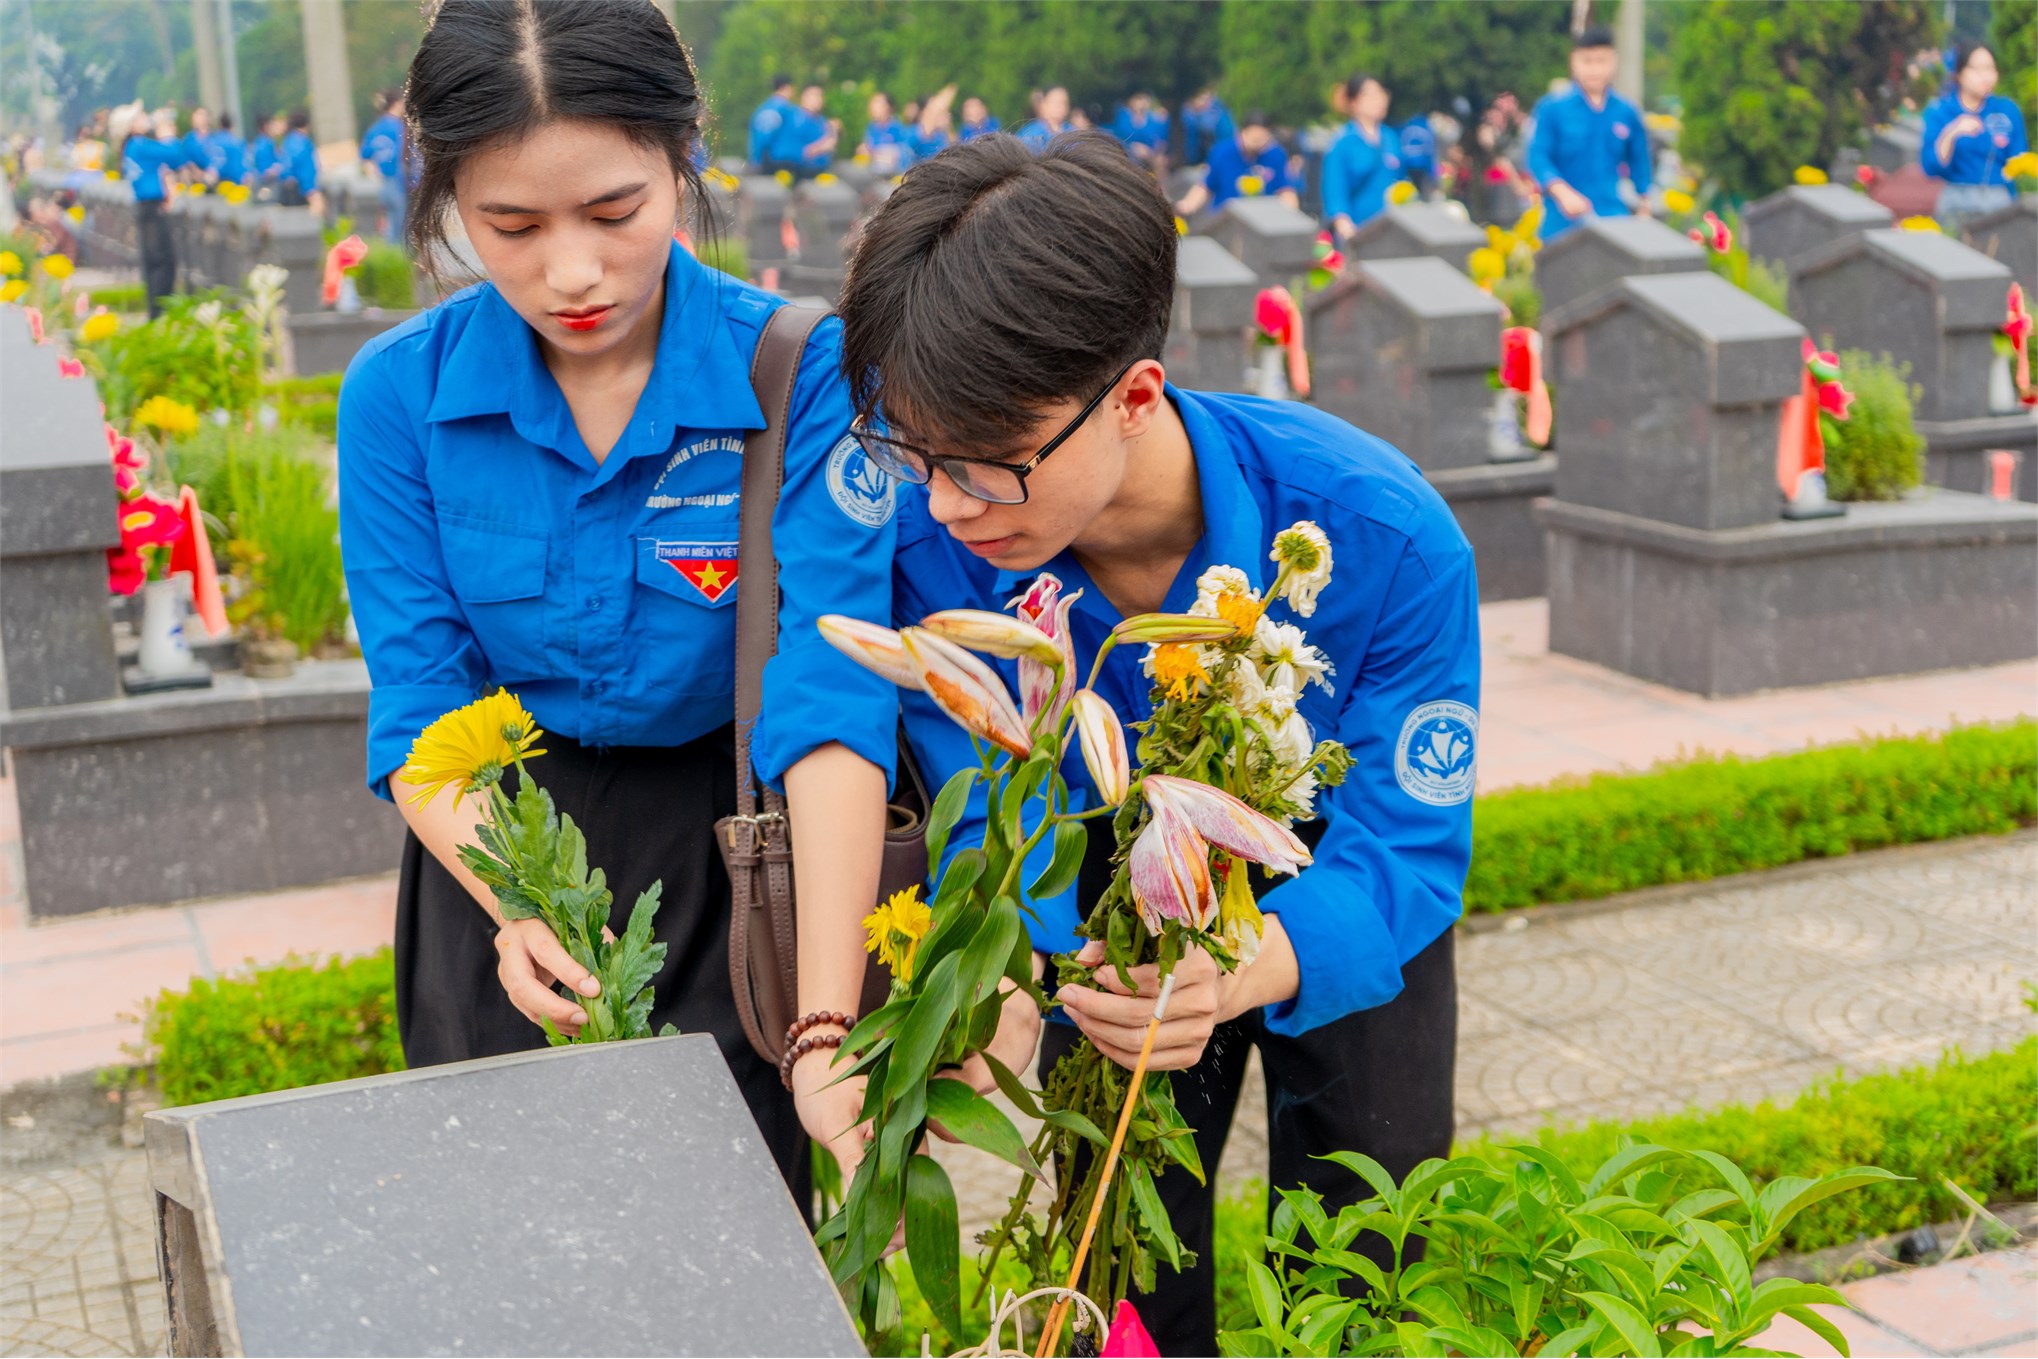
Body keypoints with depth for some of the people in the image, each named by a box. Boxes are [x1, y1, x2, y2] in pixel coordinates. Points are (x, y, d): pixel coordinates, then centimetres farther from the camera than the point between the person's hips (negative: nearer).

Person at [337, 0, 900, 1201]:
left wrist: (828, 1037, -38)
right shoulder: (400, 395, -12)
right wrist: (515, 905, -29)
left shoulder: (798, 377, -20)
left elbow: (830, 700, -29)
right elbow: (422, 707, -9)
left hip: (737, 852, -2)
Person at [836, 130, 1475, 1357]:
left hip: (1329, 904, -1)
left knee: (1367, 1260, 10)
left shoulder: (1383, 540, -37)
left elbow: (1404, 851, -31)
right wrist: (1024, 979, -44)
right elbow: (999, 820, -22)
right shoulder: (934, 542, -30)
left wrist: (1245, 970, -53)